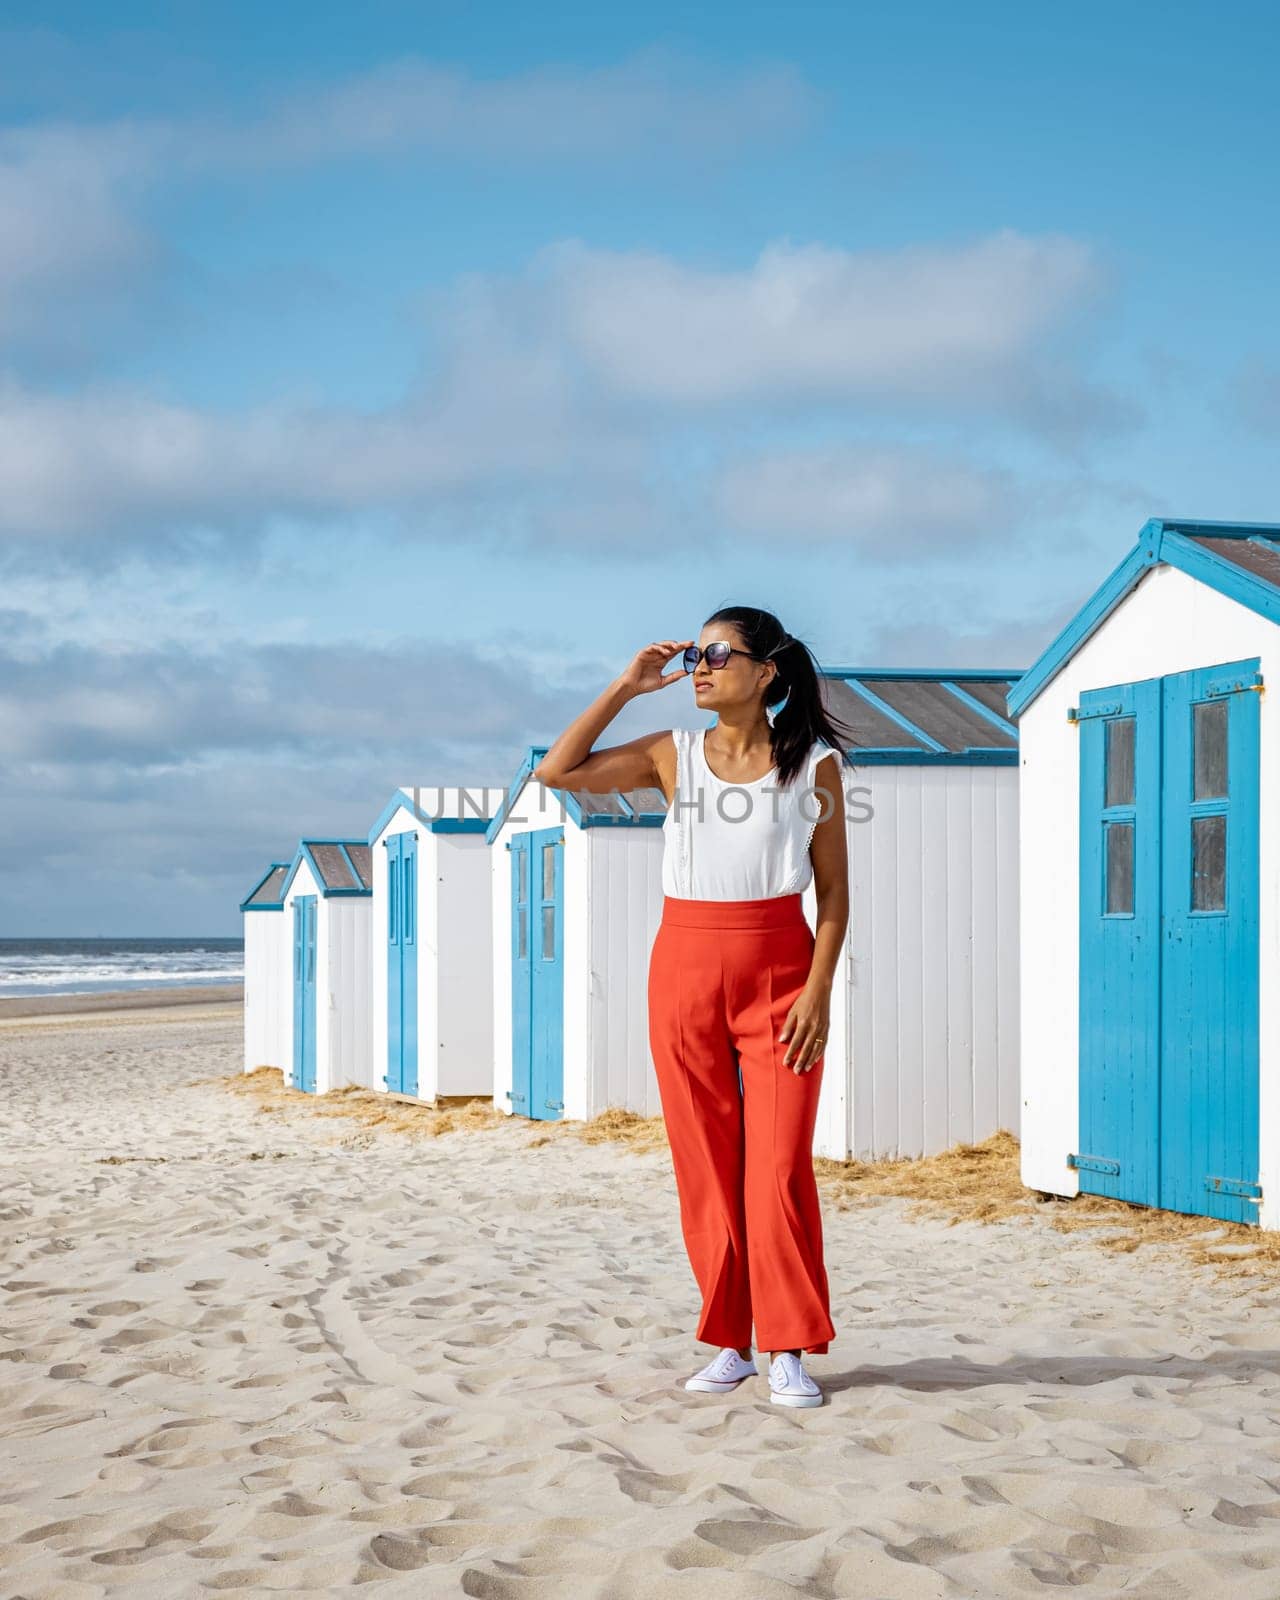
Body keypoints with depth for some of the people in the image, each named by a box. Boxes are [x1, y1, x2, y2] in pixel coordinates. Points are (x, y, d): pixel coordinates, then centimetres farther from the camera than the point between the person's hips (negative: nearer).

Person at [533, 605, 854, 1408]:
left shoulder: (814, 762, 0)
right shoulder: (673, 754, 6)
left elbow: (834, 890, 0)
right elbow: (557, 771, 0)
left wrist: (819, 990, -10)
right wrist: (626, 687, -1)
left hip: (779, 969, -2)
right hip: (687, 964, 3)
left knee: (779, 1163, -7)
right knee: (705, 1163, 4)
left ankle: (789, 1350, 1)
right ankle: (731, 1341, 13)